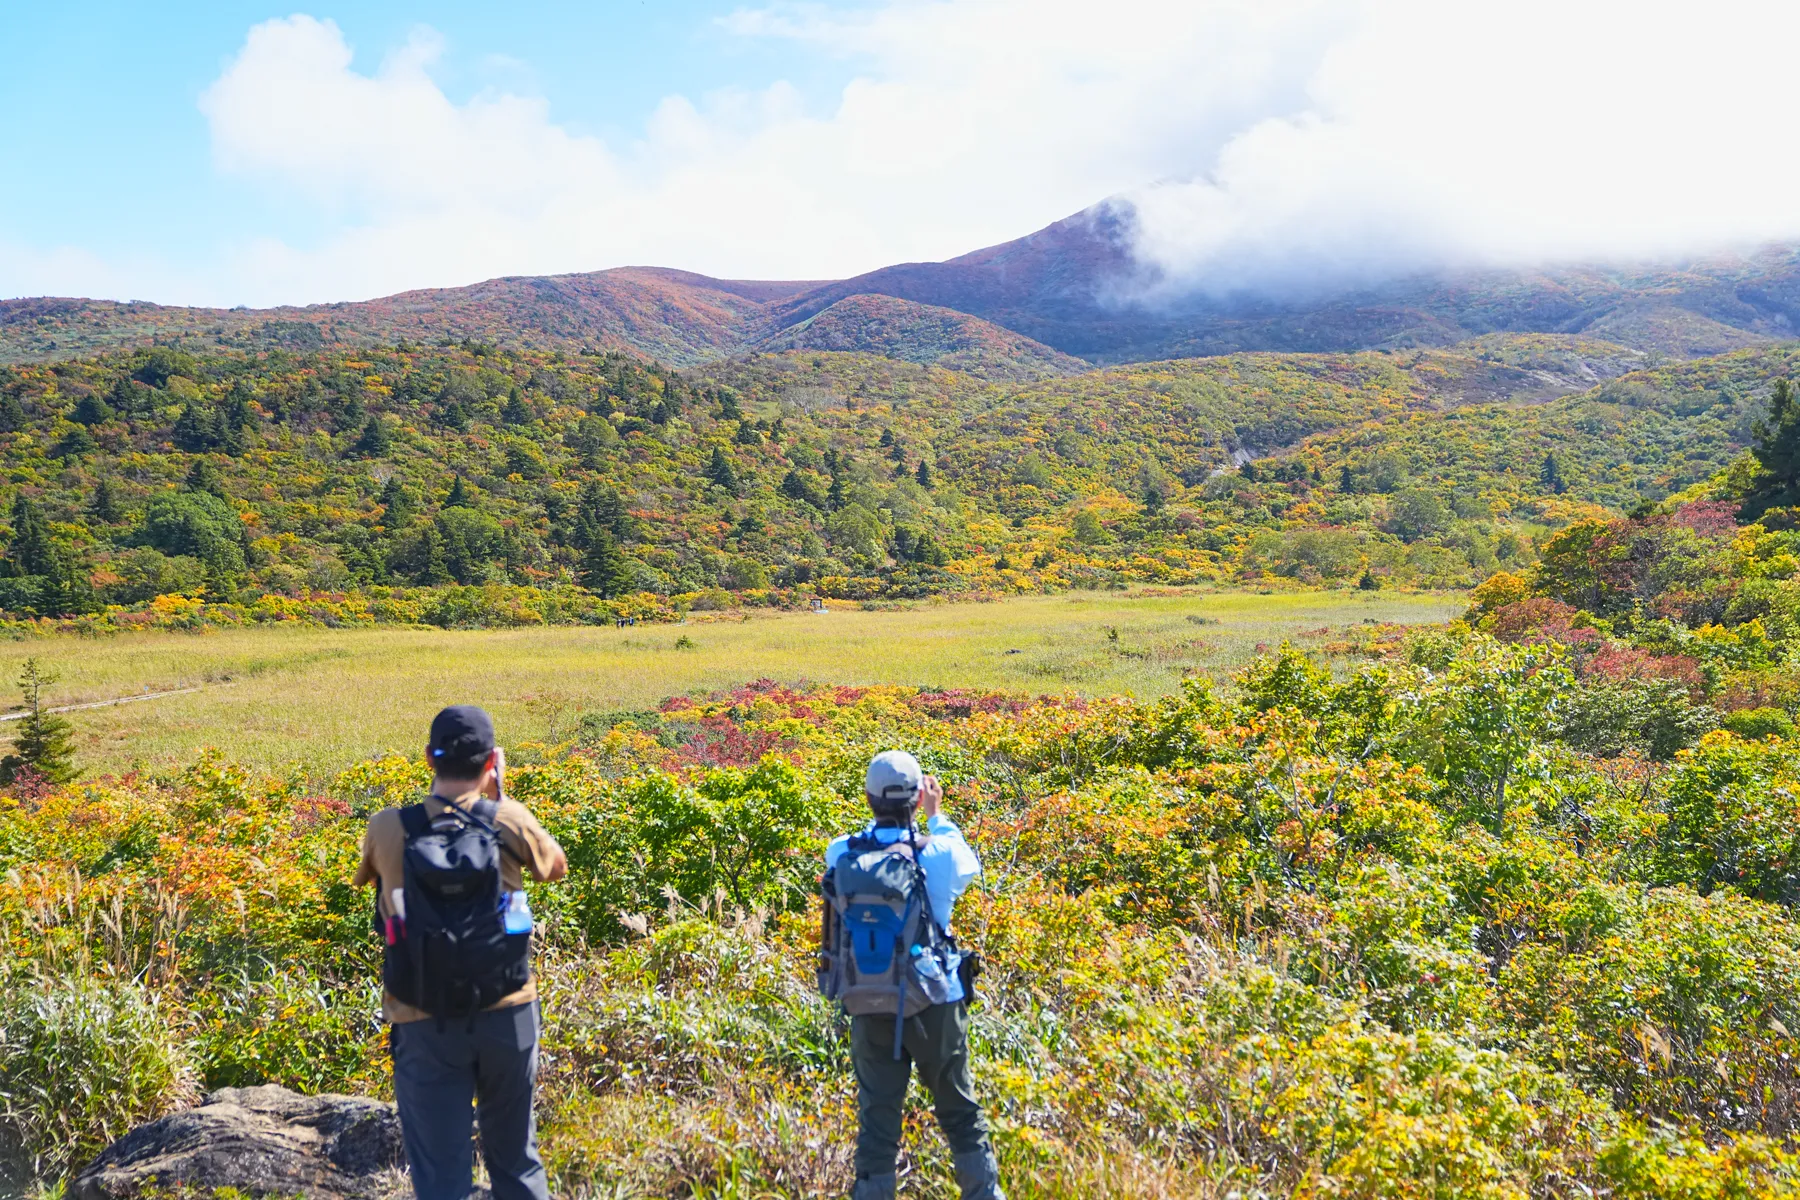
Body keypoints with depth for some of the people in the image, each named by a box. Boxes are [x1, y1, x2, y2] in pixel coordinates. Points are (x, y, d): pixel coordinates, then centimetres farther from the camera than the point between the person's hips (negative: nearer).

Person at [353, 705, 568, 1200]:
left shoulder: (388, 831, -10)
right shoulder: (509, 822, -10)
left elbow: (366, 875, 13)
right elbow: (556, 866, 11)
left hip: (425, 1026, -1)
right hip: (507, 1015, 1)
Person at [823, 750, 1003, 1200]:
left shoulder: (840, 854, -7)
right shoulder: (939, 853, -13)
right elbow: (970, 867, 11)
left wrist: (879, 817, 17)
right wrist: (937, 816, 19)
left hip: (868, 1005, 1)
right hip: (933, 1003, -1)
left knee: (877, 1114, 10)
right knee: (959, 1109, 16)